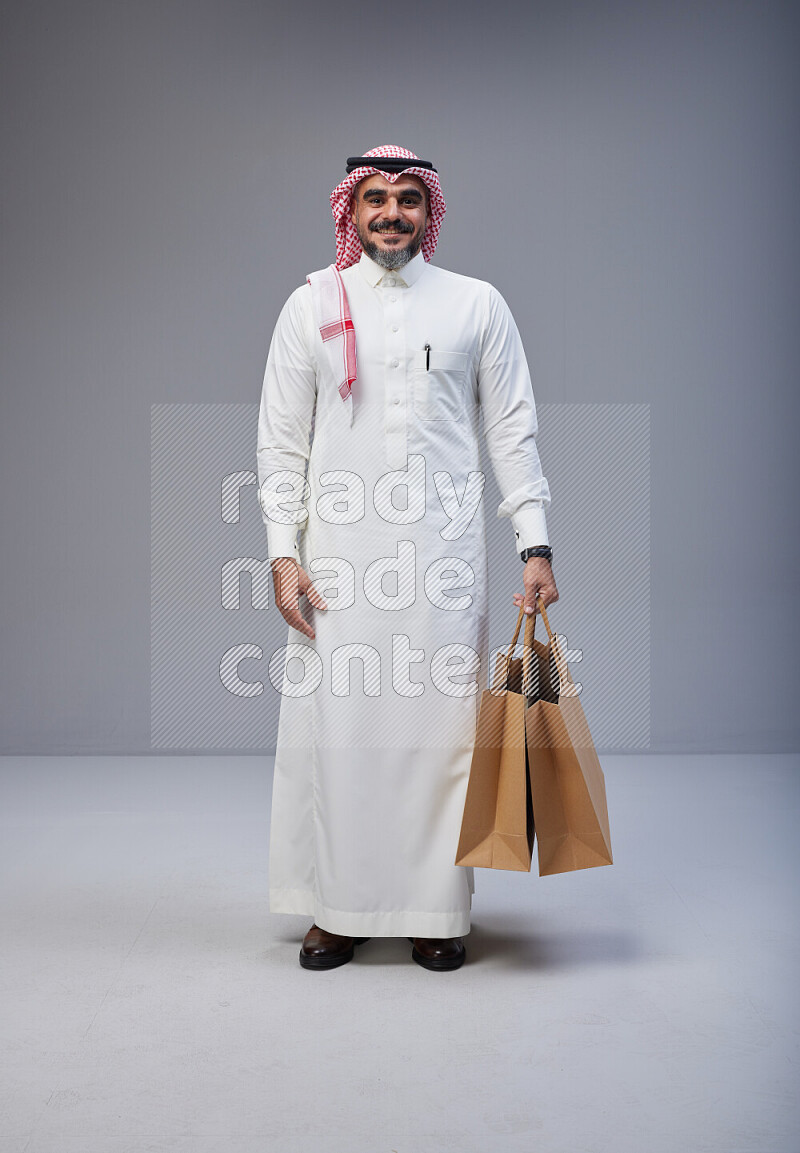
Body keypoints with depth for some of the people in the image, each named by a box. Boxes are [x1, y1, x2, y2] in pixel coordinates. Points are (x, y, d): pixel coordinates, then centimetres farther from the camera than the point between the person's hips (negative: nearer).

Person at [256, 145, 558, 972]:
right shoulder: (311, 306, 8)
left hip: (443, 550, 0)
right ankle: (338, 908, 15)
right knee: (333, 722, 1)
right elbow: (281, 443, 7)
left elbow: (512, 433, 7)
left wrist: (535, 544, 0)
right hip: (339, 550, 1)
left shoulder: (477, 306, 8)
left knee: (441, 724, 1)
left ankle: (438, 910, 13)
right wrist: (284, 552, -2)